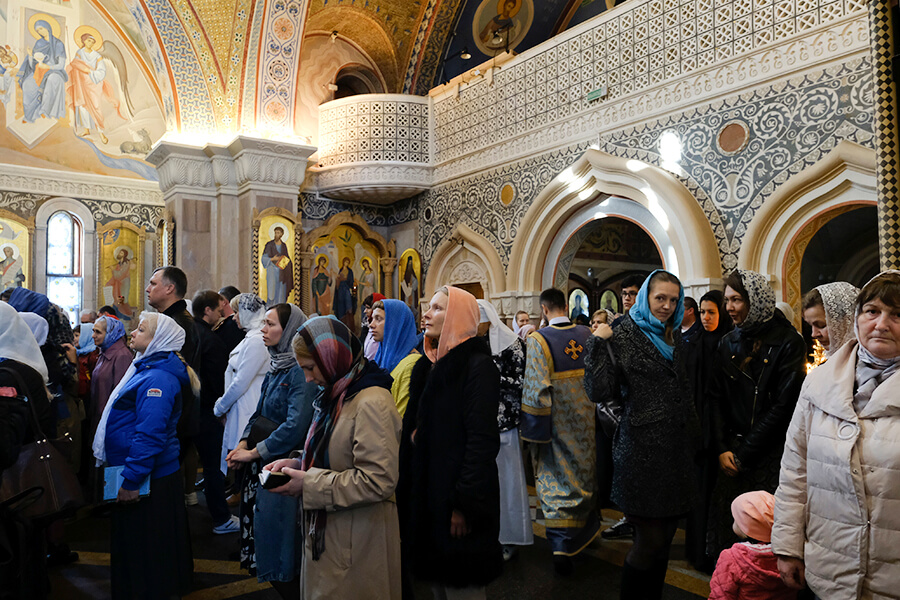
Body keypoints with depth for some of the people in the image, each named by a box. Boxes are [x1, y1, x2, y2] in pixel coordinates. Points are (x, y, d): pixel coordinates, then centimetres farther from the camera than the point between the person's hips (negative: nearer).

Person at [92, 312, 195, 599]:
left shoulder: (157, 378, -23)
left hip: (149, 480, -11)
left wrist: (131, 480, -25)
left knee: (144, 550, 4)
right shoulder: (146, 368, 11)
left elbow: (149, 435, -28)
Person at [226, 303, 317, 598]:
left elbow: (295, 426, -24)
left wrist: (254, 452, -16)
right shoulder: (275, 368, 10)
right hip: (262, 464, 8)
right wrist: (243, 444, 0)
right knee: (261, 533, 16)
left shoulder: (301, 372, -17)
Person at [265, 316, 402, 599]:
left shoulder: (372, 402, -22)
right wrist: (297, 464, 1)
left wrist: (309, 484, -21)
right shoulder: (336, 396, 10)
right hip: (326, 535, 9)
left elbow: (378, 481, -27)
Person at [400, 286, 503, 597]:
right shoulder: (429, 365, 11)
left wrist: (465, 504, -21)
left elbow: (482, 439, -20)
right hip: (426, 493, 8)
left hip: (457, 495, -7)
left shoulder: (478, 365, -15)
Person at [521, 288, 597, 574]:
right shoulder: (587, 335, -2)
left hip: (557, 423, -4)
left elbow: (536, 389, -19)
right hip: (586, 421, 4)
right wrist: (596, 413, 16)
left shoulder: (538, 340, -17)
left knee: (557, 482, 5)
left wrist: (534, 431, -11)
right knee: (583, 473, 22)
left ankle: (562, 546, 5)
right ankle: (585, 527, 40)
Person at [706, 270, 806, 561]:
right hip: (733, 447, 4)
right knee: (721, 513, 1)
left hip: (770, 452, -4)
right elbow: (715, 397, 7)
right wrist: (721, 448, -4)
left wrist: (744, 455, -9)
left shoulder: (787, 343, -6)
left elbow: (784, 405, -10)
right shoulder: (728, 343, 9)